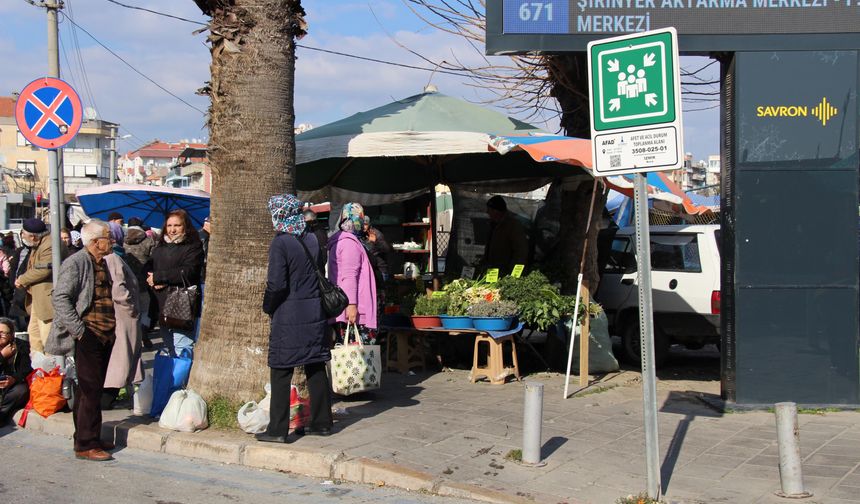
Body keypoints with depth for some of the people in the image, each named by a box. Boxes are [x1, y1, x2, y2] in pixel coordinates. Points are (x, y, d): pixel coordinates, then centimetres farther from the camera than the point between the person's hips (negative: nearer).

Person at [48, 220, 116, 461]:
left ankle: (88, 439, 22)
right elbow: (60, 298, -17)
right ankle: (85, 445, -2)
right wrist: (78, 330, -18)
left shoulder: (102, 263, 16)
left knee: (92, 390, 14)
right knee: (89, 390, -7)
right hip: (88, 337, -8)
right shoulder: (76, 263, -11)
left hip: (105, 336, 8)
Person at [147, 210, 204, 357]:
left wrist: (158, 277, -11)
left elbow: (188, 273, -17)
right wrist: (154, 283, -11)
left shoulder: (193, 247, -4)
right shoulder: (159, 248, 16)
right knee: (169, 349, 15)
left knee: (182, 353, -10)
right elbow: (148, 271, 12)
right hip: (161, 309, 7)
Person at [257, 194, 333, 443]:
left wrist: (268, 306, -2)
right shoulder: (312, 239, 5)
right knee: (316, 369, 12)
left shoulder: (280, 243, -14)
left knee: (281, 373, 1)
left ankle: (278, 429, 3)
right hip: (315, 313, 6)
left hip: (288, 317, -6)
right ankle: (321, 422, 20)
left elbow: (277, 283, -17)